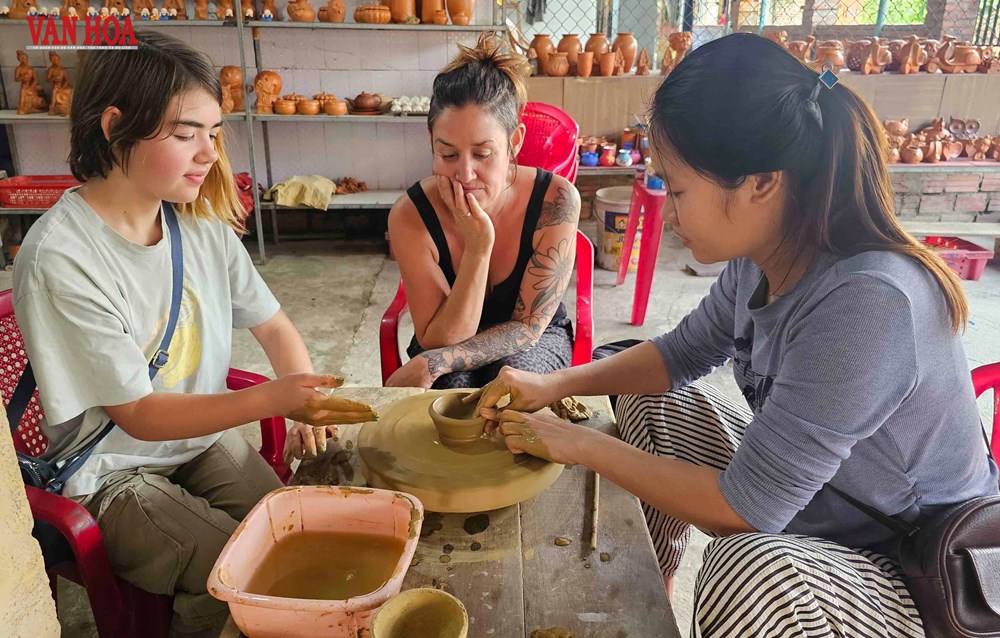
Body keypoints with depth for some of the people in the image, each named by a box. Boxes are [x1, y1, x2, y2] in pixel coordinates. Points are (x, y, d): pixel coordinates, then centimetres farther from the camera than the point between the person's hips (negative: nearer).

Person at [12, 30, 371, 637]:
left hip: (206, 435, 5)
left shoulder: (204, 223, -6)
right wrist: (274, 398, -34)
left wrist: (308, 408, -16)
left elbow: (273, 325, 3)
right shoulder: (59, 259, -23)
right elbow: (139, 415, -22)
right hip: (115, 472, -5)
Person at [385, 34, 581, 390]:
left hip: (534, 342, 1)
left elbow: (527, 327, -18)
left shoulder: (556, 200, -24)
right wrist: (478, 248, -33)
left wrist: (432, 363, -30)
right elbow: (438, 341, -21)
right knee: (450, 385, -33)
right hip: (446, 340, 0)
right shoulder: (411, 215, -22)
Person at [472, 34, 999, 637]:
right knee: (654, 403, 10)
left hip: (915, 580, -8)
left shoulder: (867, 305, -34)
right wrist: (553, 384, -5)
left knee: (749, 567, -38)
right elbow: (682, 352, 7)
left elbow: (745, 506, -29)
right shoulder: (762, 257, -10)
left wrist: (579, 444, -19)